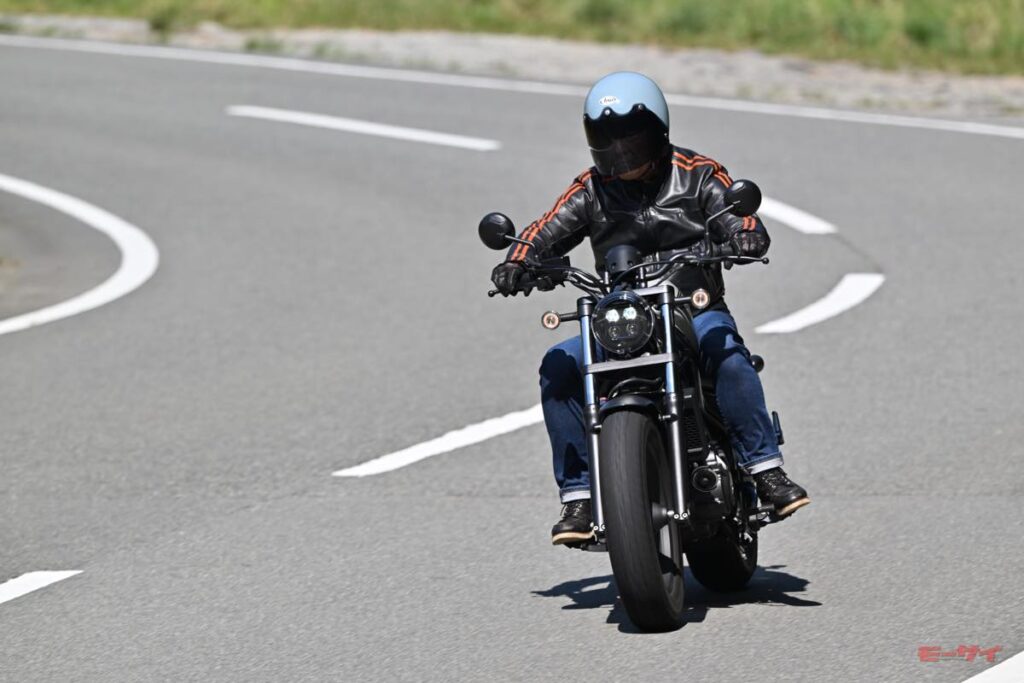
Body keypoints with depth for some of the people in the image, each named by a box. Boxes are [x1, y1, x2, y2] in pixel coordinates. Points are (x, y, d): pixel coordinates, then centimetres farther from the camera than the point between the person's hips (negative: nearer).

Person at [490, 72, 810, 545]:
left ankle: (765, 471, -30)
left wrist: (746, 235, -33)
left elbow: (736, 215, -7)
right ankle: (577, 495, -18)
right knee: (558, 366, -22)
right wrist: (516, 263, -20)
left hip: (696, 311, -3)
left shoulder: (698, 174, 5)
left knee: (727, 352, -36)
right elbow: (549, 230, 1)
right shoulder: (593, 188, 11)